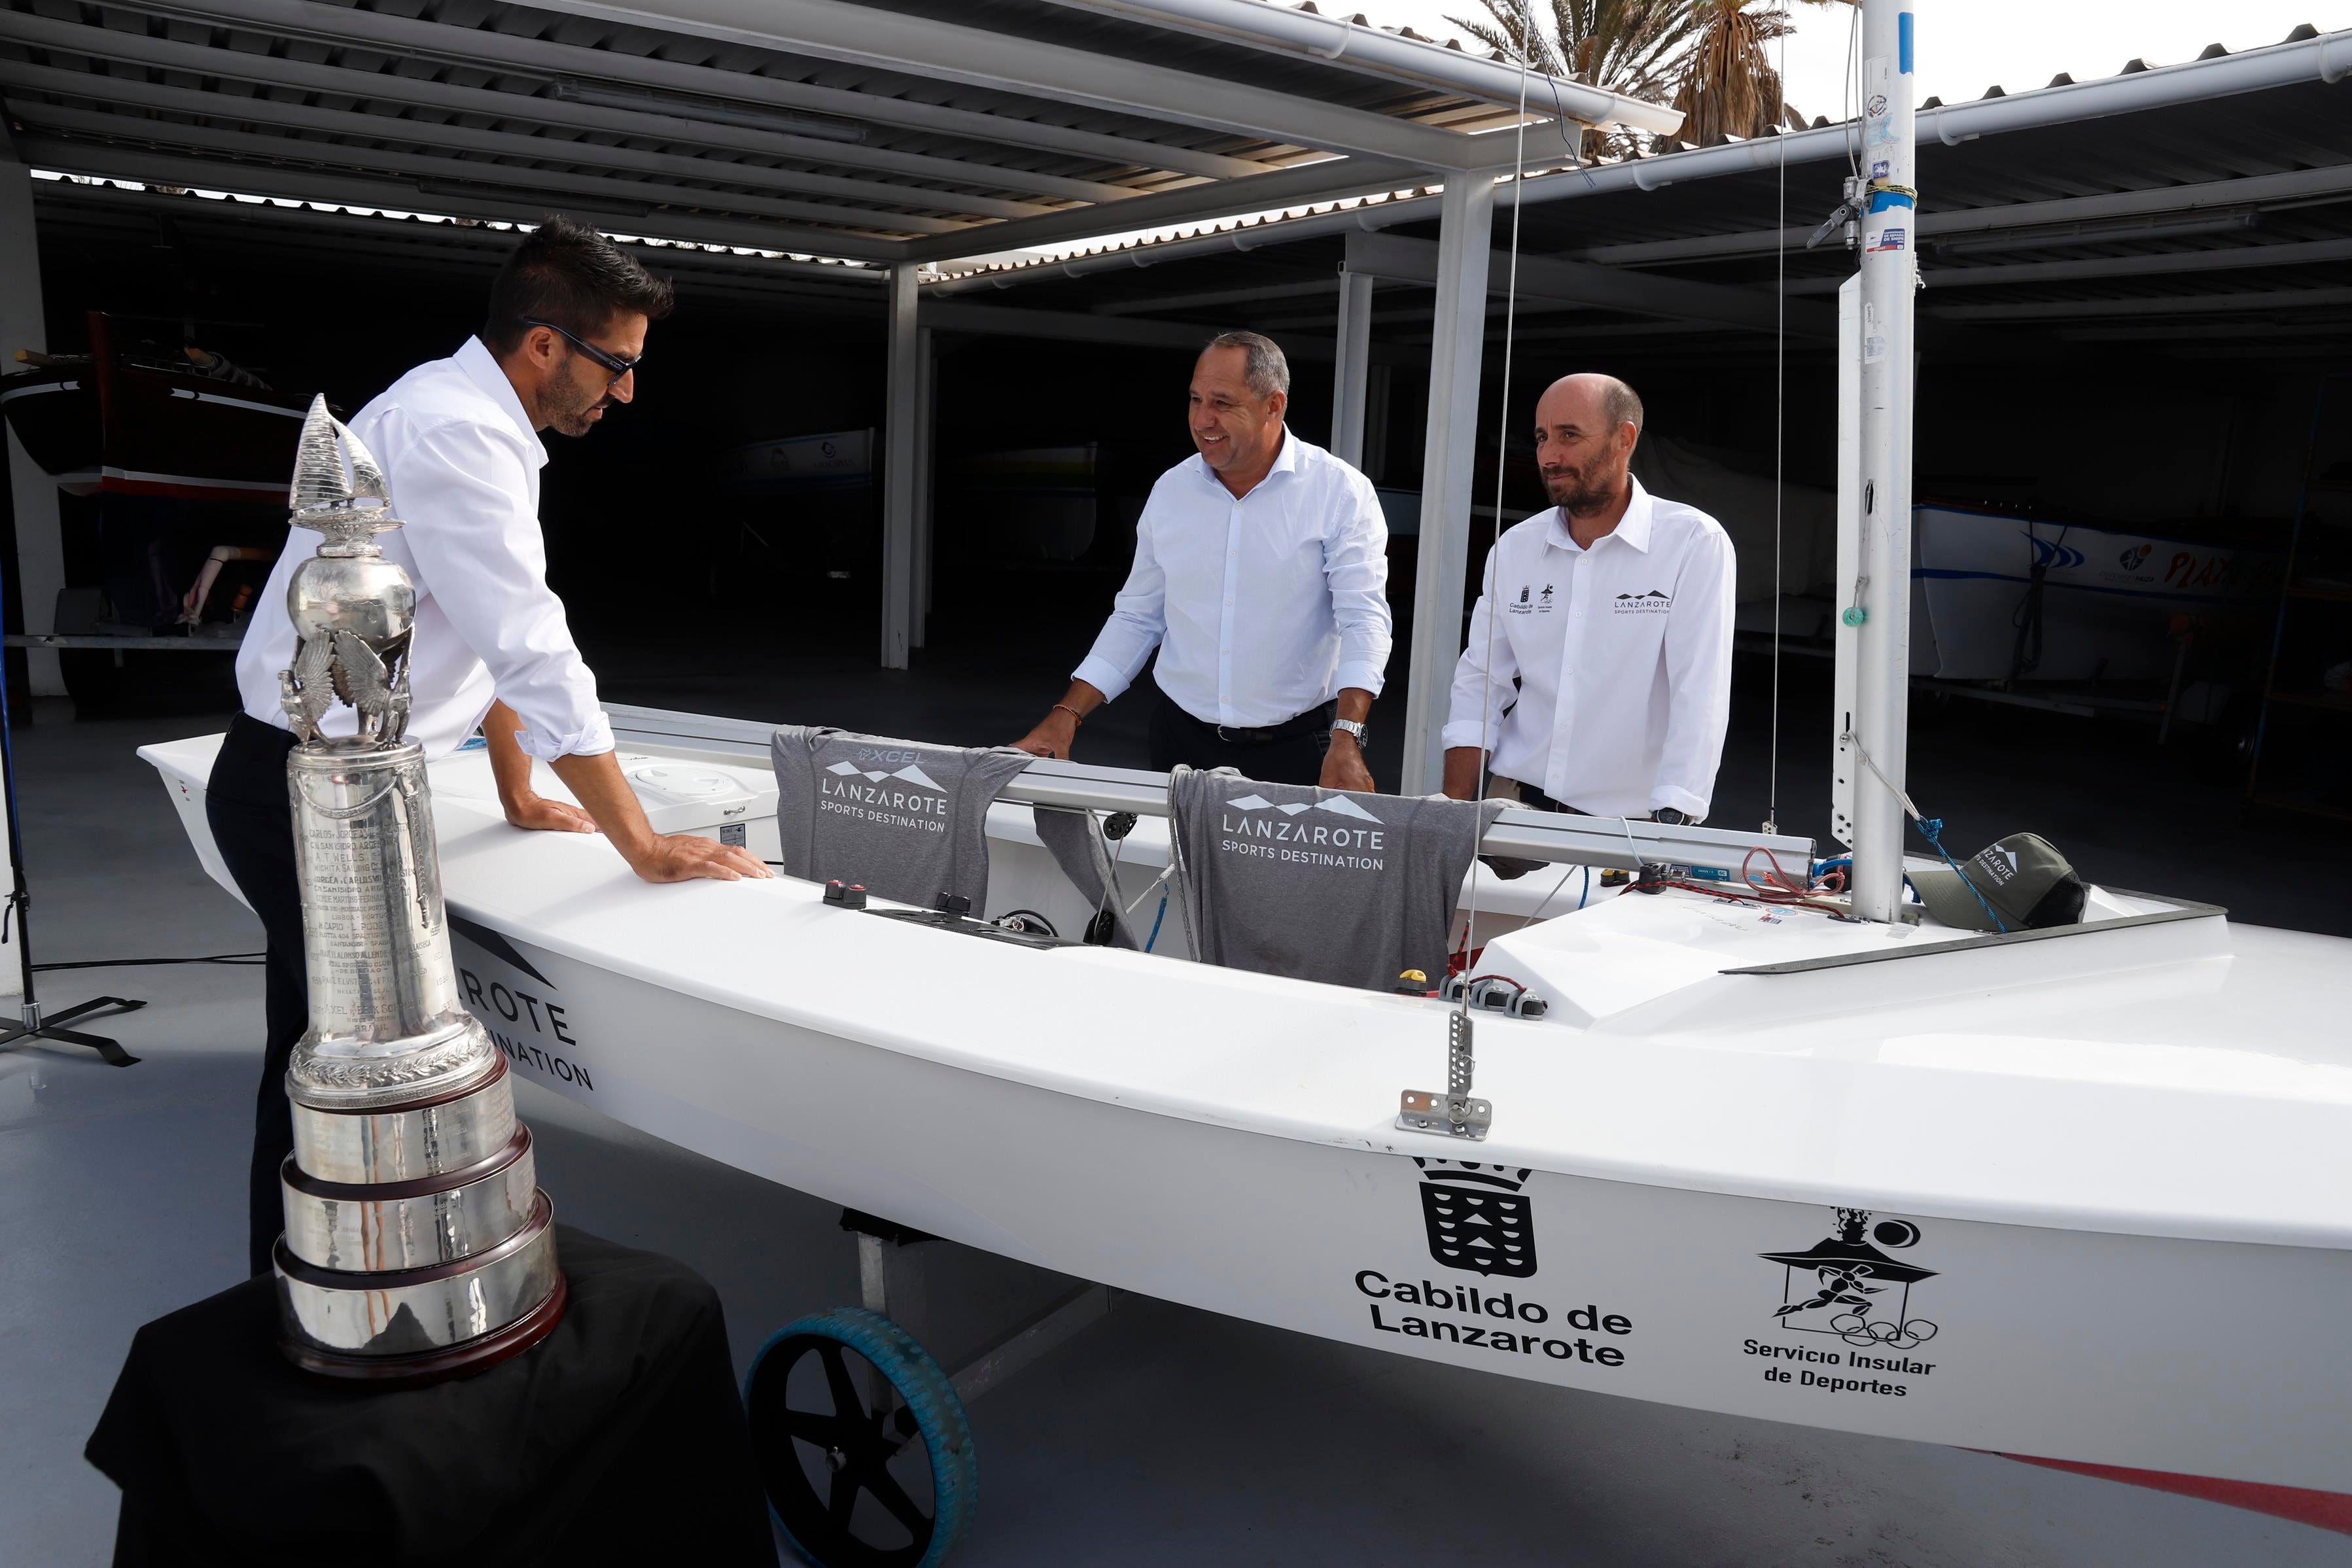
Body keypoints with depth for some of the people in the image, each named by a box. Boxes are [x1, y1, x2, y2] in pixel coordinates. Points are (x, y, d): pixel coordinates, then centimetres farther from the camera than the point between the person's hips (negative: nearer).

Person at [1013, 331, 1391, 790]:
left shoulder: (1342, 492, -8)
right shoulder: (1170, 490, 4)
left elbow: (1364, 620, -14)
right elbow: (1137, 618, 10)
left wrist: (1346, 741, -28)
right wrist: (1064, 718, 1)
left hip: (1295, 751, -3)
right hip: (1182, 742, 4)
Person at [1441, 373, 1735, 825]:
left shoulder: (1695, 543, -6)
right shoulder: (1514, 547, 9)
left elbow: (1700, 699, -12)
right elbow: (1481, 682, 10)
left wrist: (1671, 828, -21)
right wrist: (1454, 815, 0)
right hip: (1516, 810, 3)